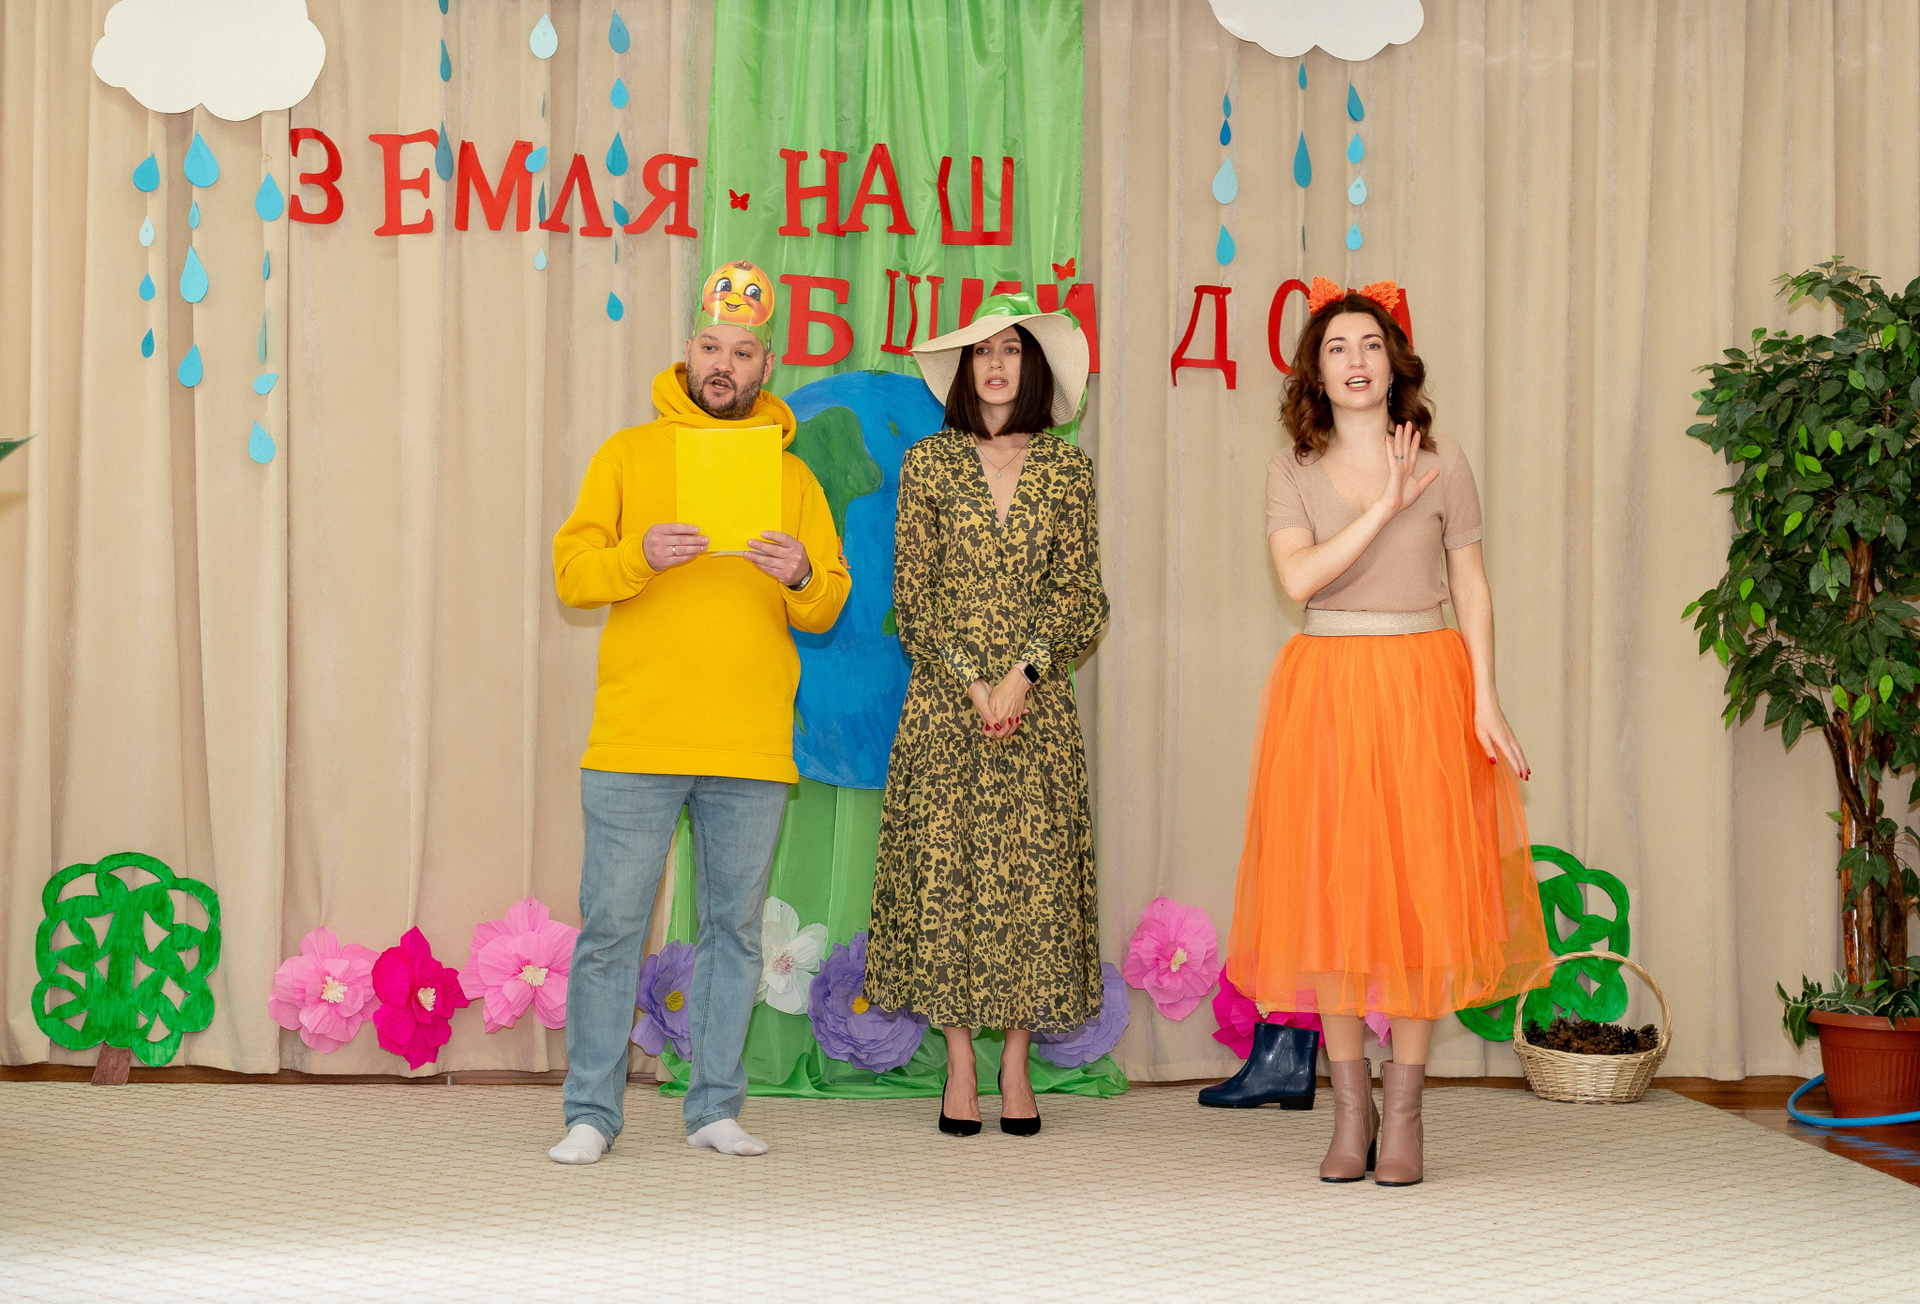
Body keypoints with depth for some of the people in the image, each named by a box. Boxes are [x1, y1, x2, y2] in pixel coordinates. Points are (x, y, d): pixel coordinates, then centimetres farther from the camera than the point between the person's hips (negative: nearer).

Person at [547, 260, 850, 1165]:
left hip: (752, 746, 2)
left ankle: (716, 1107, 15)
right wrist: (639, 557, -17)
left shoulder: (791, 473, 14)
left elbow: (829, 607, 11)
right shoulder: (628, 453, 9)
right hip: (635, 740, -2)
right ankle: (592, 1111, 7)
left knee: (735, 927, 6)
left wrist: (803, 579, -11)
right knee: (611, 926, -2)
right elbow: (572, 573, 2)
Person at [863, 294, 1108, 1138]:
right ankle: (960, 1064, 8)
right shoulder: (928, 464, 5)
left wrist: (1022, 675, -11)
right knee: (943, 872, -2)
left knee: (1033, 874, -1)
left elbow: (1081, 597, 2)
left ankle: (1016, 1063, 8)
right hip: (944, 703, 0)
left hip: (1039, 704, 1)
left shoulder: (1067, 471, 7)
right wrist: (972, 685, -9)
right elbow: (913, 596, 0)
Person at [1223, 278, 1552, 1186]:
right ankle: (1349, 1110, 10)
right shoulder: (1292, 471, 5)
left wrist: (1485, 701, -5)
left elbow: (1470, 586, 3)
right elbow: (1298, 577, -10)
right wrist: (1386, 506, -14)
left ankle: (1403, 1114, 4)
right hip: (1323, 690, 1)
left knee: (1419, 890, -3)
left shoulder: (1442, 465, 5)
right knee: (1329, 893, 0)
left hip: (1423, 685, -1)